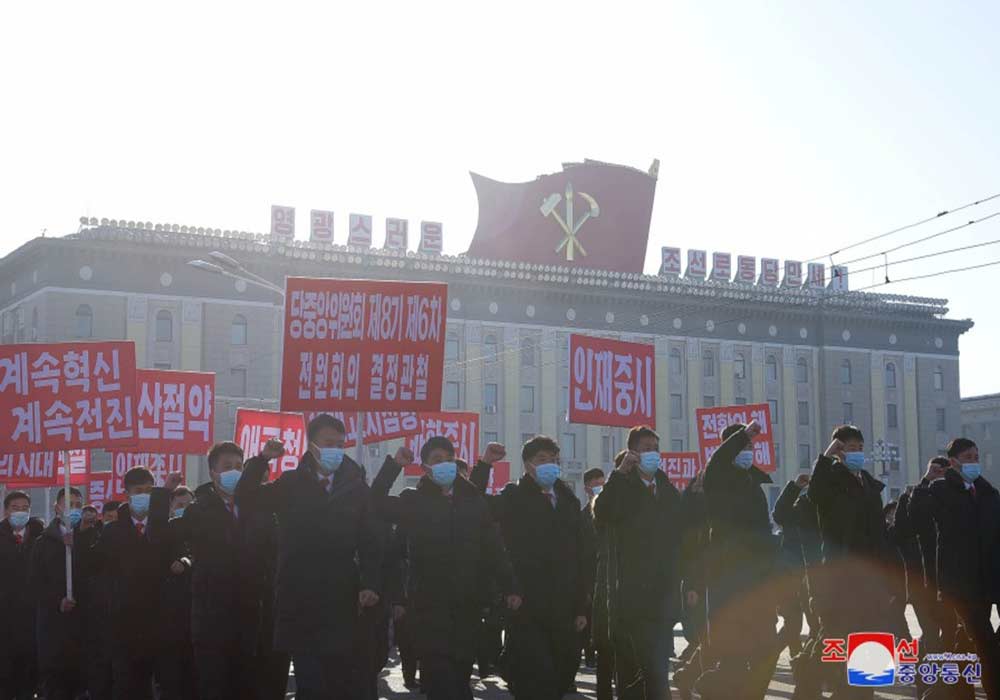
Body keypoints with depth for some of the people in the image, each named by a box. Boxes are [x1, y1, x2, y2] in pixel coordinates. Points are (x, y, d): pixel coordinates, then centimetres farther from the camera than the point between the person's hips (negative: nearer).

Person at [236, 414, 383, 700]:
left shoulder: (355, 486, 7)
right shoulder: (291, 484, 6)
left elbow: (369, 541, 5)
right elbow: (246, 502, 0)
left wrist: (370, 584, -7)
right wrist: (262, 460, -11)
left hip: (341, 601, 1)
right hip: (300, 602, -1)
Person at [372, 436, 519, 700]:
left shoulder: (473, 500, 10)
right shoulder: (414, 501, 4)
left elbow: (492, 547, 9)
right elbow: (377, 504, -10)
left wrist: (510, 588, 3)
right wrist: (394, 465, -11)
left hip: (467, 604, 3)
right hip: (430, 605, -2)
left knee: (461, 674, 8)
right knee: (439, 677, -9)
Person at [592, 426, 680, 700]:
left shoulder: (669, 491, 15)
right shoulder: (623, 488, -2)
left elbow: (679, 538, 17)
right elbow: (601, 517, -22)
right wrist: (619, 473, -23)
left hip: (664, 595, 6)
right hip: (634, 595, -6)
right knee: (655, 669, -13)